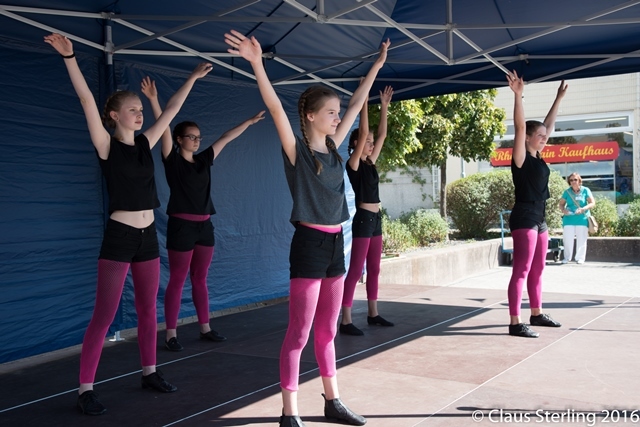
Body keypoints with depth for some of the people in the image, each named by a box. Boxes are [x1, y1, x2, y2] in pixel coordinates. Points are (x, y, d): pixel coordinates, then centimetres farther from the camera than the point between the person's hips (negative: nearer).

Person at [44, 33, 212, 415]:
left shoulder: (145, 144, 9)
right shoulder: (106, 145, -6)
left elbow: (172, 110, 16)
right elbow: (87, 100, -18)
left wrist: (193, 79, 20)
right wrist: (69, 57, -27)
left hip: (148, 236, 6)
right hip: (119, 236, -6)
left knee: (148, 309, 14)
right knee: (104, 316, -5)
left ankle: (150, 372, 28)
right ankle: (86, 389, 2)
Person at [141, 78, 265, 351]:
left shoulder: (204, 160, 11)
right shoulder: (173, 160, -5)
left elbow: (226, 138, 16)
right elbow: (163, 128, -17)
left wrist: (249, 122, 21)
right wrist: (153, 100, -28)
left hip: (204, 226, 6)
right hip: (181, 226, -6)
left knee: (200, 280, 13)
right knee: (177, 281, -1)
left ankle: (205, 329, 21)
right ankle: (171, 335, 5)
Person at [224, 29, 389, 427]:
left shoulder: (333, 147, 9)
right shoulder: (296, 149, -9)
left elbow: (357, 104, 17)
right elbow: (276, 109, -23)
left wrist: (377, 66, 23)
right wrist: (257, 63, -35)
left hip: (335, 243, 7)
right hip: (309, 244, -7)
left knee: (327, 331, 16)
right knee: (299, 332, -2)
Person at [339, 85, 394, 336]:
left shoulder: (370, 163, 12)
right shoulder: (353, 164, -10)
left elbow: (382, 135, 14)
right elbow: (363, 132, -18)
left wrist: (384, 106, 12)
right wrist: (364, 101, -17)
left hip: (375, 218, 9)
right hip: (363, 219, -9)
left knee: (374, 269, 13)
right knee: (356, 270, -8)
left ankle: (373, 314, 22)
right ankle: (346, 321, -6)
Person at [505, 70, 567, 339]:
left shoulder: (538, 158, 12)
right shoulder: (521, 158, -9)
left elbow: (549, 124, 21)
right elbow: (519, 126, -21)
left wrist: (559, 98, 26)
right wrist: (518, 94, -28)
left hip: (539, 219, 9)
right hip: (524, 218, -9)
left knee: (537, 270, 16)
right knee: (521, 271, -10)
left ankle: (537, 314, 27)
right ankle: (515, 323, -9)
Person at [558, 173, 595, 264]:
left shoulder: (585, 190, 0)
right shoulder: (567, 192, 5)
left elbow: (592, 203, -3)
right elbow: (560, 203, 10)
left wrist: (583, 209, -19)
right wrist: (563, 210, -13)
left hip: (582, 219, -1)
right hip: (569, 219, 1)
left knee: (581, 239, 1)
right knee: (567, 239, 0)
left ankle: (580, 258, 10)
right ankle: (567, 257, 12)